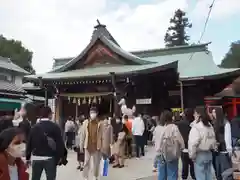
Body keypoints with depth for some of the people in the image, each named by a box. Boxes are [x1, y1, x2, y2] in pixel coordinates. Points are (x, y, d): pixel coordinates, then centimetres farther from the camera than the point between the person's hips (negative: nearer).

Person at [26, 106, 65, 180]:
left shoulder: (34, 127, 3)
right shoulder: (55, 127, -10)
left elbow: (29, 143, 5)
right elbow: (60, 143, -13)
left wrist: (28, 158, 13)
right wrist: (61, 157, -4)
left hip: (36, 158, 4)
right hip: (50, 158, -3)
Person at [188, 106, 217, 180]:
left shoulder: (196, 126, -17)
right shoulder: (210, 126, 8)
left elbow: (193, 143, -22)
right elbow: (213, 140, 14)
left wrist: (192, 155, -12)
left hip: (200, 155, -8)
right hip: (209, 154, 8)